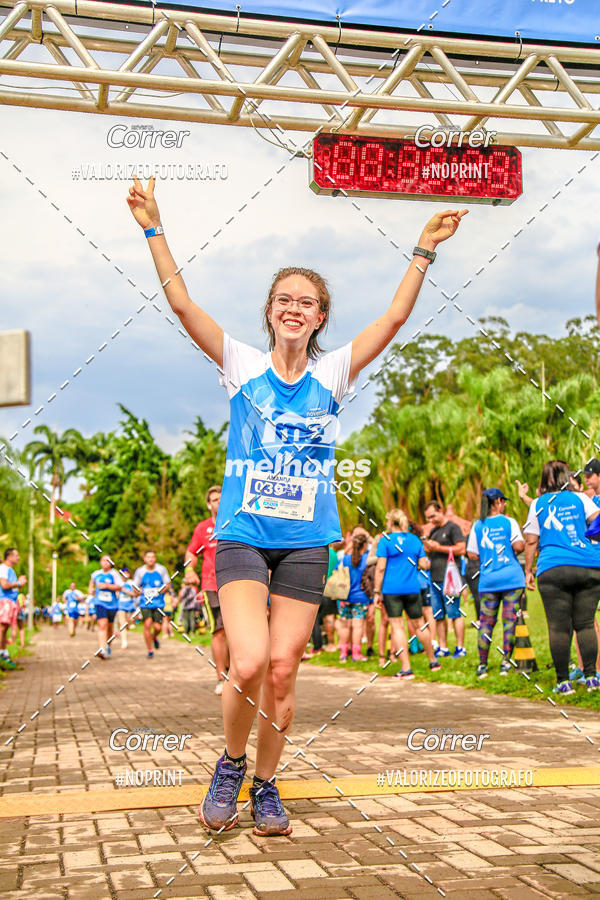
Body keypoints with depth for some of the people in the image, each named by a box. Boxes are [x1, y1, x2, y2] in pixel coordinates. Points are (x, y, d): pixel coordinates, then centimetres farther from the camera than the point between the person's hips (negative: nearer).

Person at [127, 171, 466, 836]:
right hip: (242, 534, -2)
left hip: (305, 539, 2)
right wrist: (153, 230, -7)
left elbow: (394, 317, 3)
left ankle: (265, 785, 22)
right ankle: (230, 764, 11)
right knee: (249, 663, -17)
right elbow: (181, 303, -3)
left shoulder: (333, 372, 6)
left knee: (282, 670, 2)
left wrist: (424, 251, 0)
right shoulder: (242, 364, 2)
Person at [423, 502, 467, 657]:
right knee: (438, 616, 8)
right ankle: (443, 648, 12)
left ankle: (460, 648, -3)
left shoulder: (453, 527, -3)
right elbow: (428, 554, 26)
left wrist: (438, 547, -13)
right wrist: (426, 547, 3)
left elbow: (461, 549, -13)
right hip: (435, 579, 8)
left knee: (454, 613, -7)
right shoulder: (433, 531, 20)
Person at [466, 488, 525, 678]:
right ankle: (505, 662, 2)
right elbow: (519, 546, -13)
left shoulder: (478, 526, 6)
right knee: (510, 620, 3)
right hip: (511, 577, -3)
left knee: (486, 622, 6)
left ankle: (482, 665, 7)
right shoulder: (509, 522, -2)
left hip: (488, 580, 3)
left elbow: (472, 555, 3)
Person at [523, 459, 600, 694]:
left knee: (559, 628, 0)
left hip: (552, 571, -1)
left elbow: (531, 541, 9)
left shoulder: (538, 504, 10)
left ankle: (563, 681, 1)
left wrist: (528, 572, 13)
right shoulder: (580, 498, 11)